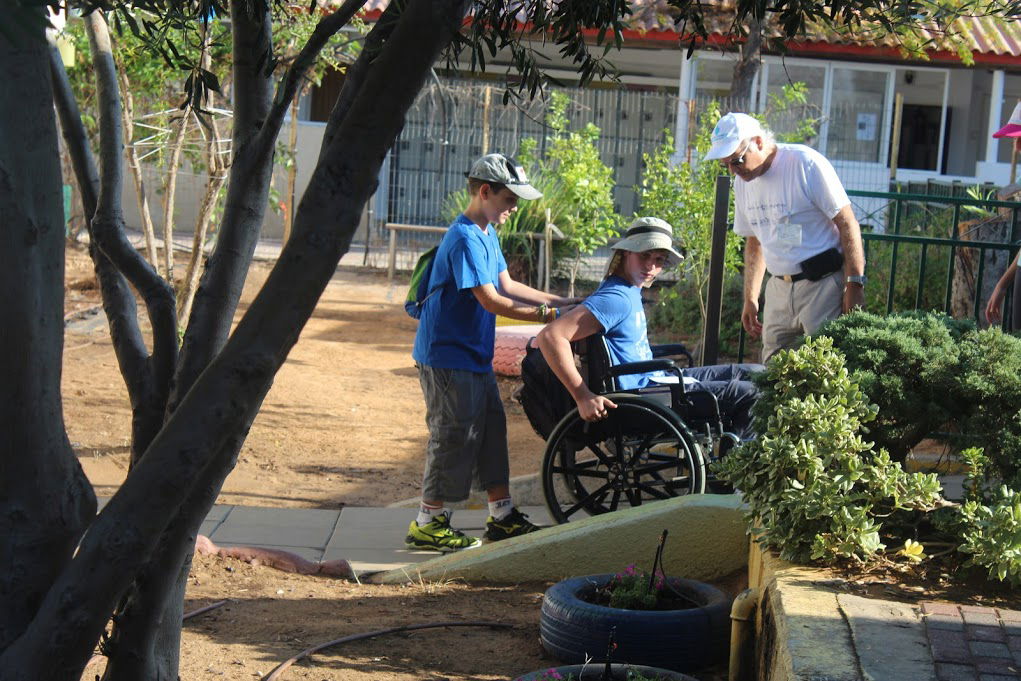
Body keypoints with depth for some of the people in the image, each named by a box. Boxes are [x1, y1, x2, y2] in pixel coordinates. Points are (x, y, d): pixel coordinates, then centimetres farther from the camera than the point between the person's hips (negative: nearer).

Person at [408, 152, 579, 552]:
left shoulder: (487, 234, 12)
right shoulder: (465, 238, -20)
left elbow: (508, 286, 16)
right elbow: (490, 300, -24)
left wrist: (562, 302, 8)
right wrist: (549, 315, -23)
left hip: (475, 355, 10)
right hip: (447, 357, -10)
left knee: (492, 429, 13)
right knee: (454, 437, -4)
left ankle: (502, 517, 22)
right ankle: (428, 525, 6)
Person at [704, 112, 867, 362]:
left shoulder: (805, 163, -11)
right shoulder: (742, 182, 10)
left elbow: (848, 224, -12)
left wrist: (855, 285, -16)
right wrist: (750, 299, 18)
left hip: (823, 284, -7)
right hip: (779, 288, 7)